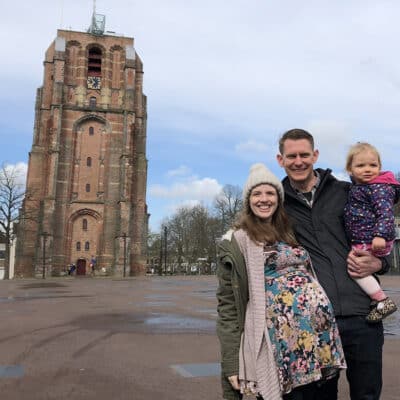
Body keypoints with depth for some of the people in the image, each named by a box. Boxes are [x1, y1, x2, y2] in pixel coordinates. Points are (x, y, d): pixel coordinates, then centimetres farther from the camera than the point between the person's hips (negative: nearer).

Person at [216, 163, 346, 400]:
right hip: (276, 343, -5)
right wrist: (232, 362, -8)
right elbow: (227, 305, -3)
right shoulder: (235, 242, 0)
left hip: (318, 337, 6)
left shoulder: (291, 235, 17)